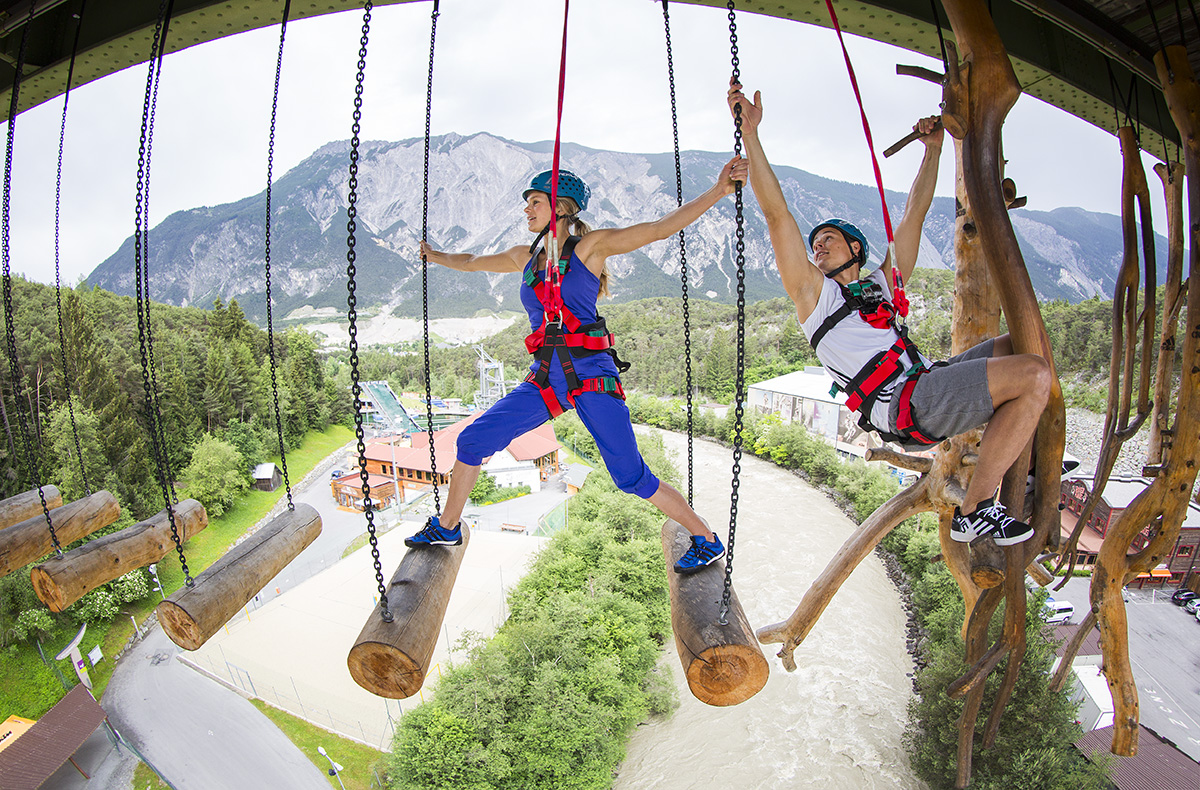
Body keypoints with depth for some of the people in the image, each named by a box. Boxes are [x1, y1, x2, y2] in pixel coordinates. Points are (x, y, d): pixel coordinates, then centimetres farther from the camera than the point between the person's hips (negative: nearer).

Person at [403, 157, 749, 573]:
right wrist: (436, 255, 50)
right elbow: (471, 262, 34)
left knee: (631, 477, -7)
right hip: (545, 378, 6)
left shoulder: (591, 246, -1)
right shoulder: (524, 257, 15)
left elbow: (663, 226, -8)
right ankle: (447, 527, 27)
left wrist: (717, 191, -18)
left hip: (591, 375, -6)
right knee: (472, 441, 4)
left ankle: (707, 540, 14)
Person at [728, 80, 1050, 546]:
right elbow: (776, 214, -3)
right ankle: (973, 510, -12)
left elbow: (914, 214, 31)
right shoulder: (813, 292, 6)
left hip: (925, 388, 8)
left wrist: (933, 148, 33)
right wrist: (749, 131, -7)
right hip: (903, 408, -8)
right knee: (1034, 375, -18)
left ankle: (1018, 460, 15)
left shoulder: (882, 285, 25)